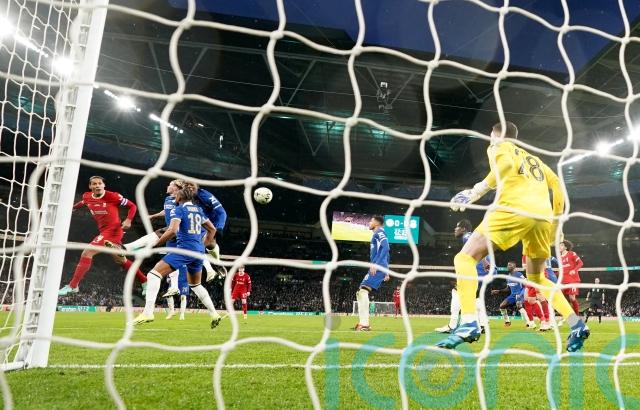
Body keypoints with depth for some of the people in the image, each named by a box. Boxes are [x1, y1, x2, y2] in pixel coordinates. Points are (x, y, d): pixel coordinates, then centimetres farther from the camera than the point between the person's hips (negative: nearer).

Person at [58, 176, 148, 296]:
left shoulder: (112, 196, -14)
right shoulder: (87, 197, 5)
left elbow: (132, 206, -8)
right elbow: (82, 203, 32)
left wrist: (128, 220, -20)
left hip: (112, 231, -8)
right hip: (105, 232, 8)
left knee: (86, 253, -13)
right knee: (121, 260, 18)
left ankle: (72, 286, -4)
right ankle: (145, 282, 29)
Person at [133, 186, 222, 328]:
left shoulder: (178, 210, -3)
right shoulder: (198, 210, 17)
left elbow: (172, 230, -19)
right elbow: (212, 229, 23)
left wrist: (156, 244, -10)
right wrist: (204, 245, 28)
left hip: (185, 248, -8)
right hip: (199, 251, 8)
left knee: (154, 274, -6)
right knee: (195, 284, 25)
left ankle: (148, 312, -19)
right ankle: (214, 314, 23)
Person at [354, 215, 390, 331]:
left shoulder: (379, 232, -3)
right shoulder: (378, 235, 26)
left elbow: (386, 248, -19)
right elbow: (387, 255, 30)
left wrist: (376, 264, -25)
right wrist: (386, 271, 30)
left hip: (378, 268, -10)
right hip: (378, 268, 10)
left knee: (363, 291, -19)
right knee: (361, 293, 11)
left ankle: (364, 324, -23)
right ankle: (363, 322, 11)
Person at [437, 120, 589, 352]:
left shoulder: (498, 147, 15)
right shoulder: (533, 158, 35)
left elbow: (505, 163, -9)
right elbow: (557, 185, 31)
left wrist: (477, 192, -11)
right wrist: (556, 219, 33)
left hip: (515, 209, -7)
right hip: (543, 216, 7)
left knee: (465, 257, -6)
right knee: (537, 278, 26)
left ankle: (468, 324, -22)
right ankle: (577, 325, 15)